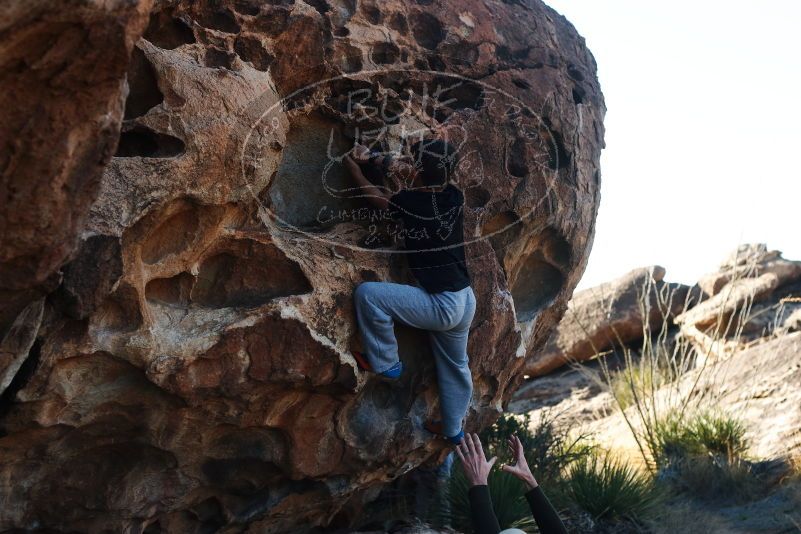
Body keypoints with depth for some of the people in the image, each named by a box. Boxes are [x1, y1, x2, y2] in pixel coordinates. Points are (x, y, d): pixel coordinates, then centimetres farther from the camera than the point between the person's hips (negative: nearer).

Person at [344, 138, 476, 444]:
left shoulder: (413, 201, -17)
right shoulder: (455, 197, 0)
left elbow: (377, 197, 6)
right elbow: (406, 172, 17)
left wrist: (354, 169, 20)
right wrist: (372, 159, 15)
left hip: (441, 305, -8)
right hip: (465, 301, 8)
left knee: (367, 293, -10)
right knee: (455, 366, 24)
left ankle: (386, 363, 5)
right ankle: (452, 428, 43)